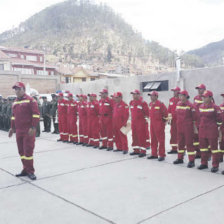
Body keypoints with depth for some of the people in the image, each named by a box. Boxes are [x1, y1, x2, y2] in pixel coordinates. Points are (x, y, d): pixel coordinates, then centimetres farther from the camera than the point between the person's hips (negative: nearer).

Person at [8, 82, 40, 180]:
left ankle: (30, 171, 6)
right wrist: (12, 127, 20)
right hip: (18, 131, 7)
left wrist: (33, 127, -18)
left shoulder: (30, 100, -7)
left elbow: (36, 114, -13)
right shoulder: (15, 102, 16)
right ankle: (25, 169, 22)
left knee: (28, 150, -5)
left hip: (28, 131, -7)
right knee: (21, 151, 10)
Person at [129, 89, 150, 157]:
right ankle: (136, 150, 23)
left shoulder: (143, 102, -11)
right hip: (134, 122, 7)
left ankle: (143, 151, 3)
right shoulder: (131, 102, 10)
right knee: (135, 136, 11)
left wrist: (146, 119, -9)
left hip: (141, 123, -7)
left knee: (141, 137, -4)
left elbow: (147, 112, -9)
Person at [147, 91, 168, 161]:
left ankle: (162, 155, 6)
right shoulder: (150, 104, 10)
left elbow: (165, 112, -11)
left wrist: (164, 119, -2)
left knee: (161, 140, -1)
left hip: (159, 124, -8)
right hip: (152, 124, 8)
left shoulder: (160, 104, -14)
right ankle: (154, 154, 24)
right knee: (153, 140, 13)